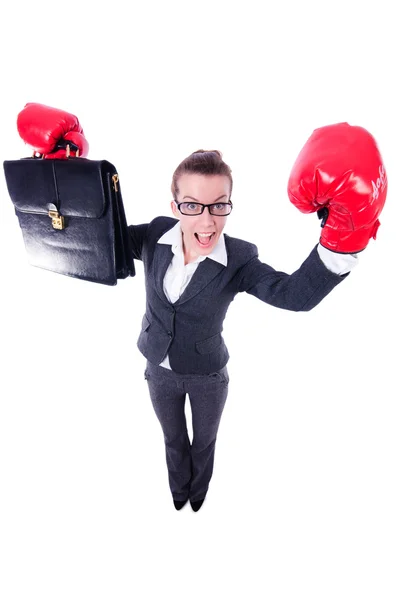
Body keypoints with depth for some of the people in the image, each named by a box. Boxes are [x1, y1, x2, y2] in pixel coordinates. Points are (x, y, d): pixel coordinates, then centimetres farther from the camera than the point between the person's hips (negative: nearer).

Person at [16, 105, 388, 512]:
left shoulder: (238, 260, -26)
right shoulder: (154, 237, -17)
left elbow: (296, 294, -38)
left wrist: (343, 238, -53)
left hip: (207, 376, -2)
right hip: (160, 372, 2)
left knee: (203, 443, 28)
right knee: (174, 441, 30)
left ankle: (199, 494, 63)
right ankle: (178, 493, 63)